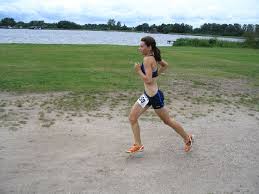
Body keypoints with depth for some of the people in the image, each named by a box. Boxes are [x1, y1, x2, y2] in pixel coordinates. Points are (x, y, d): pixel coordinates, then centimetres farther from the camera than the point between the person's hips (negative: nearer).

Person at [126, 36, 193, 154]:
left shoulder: (147, 59, -21)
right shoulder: (153, 57, 5)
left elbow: (148, 80, -26)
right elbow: (165, 65, 20)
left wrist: (138, 71, -15)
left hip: (154, 96, -9)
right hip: (147, 95, 9)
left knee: (167, 121, 10)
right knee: (132, 118, 5)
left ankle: (187, 139, 31)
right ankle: (138, 145, 14)